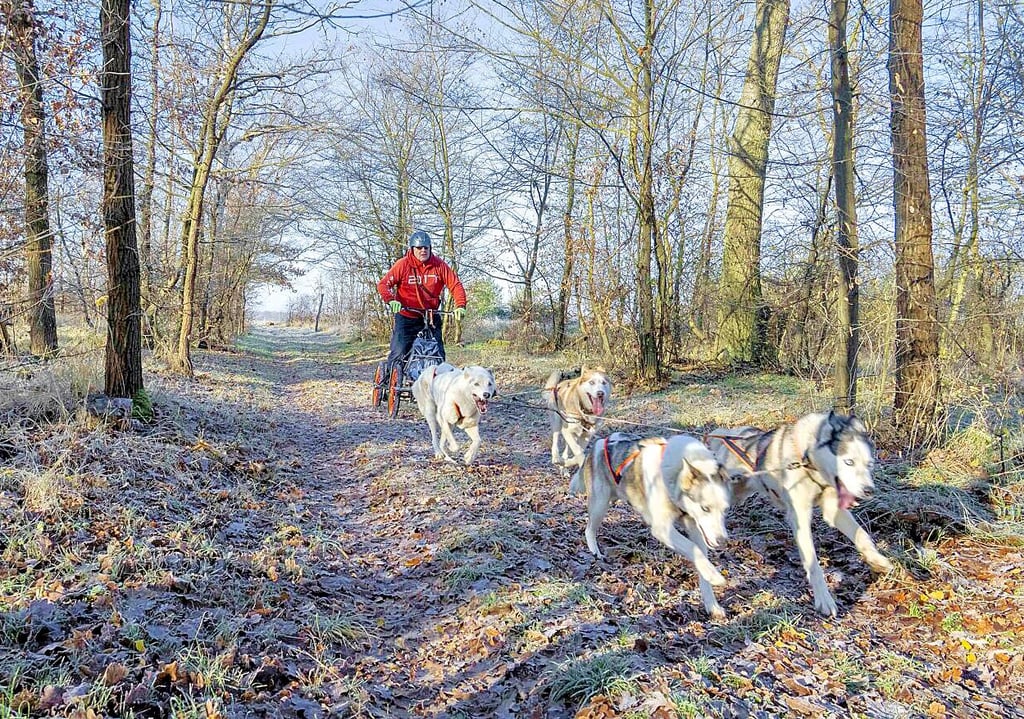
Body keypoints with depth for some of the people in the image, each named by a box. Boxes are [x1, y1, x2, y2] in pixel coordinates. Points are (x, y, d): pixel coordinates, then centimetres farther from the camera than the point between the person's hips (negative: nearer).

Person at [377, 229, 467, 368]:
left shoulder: (439, 265, -4)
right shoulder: (403, 265, -9)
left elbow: (455, 284, -6)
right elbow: (383, 284, -10)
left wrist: (460, 306, -20)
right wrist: (390, 300, -28)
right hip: (406, 316, -2)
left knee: (438, 354, 3)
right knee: (399, 353, -7)